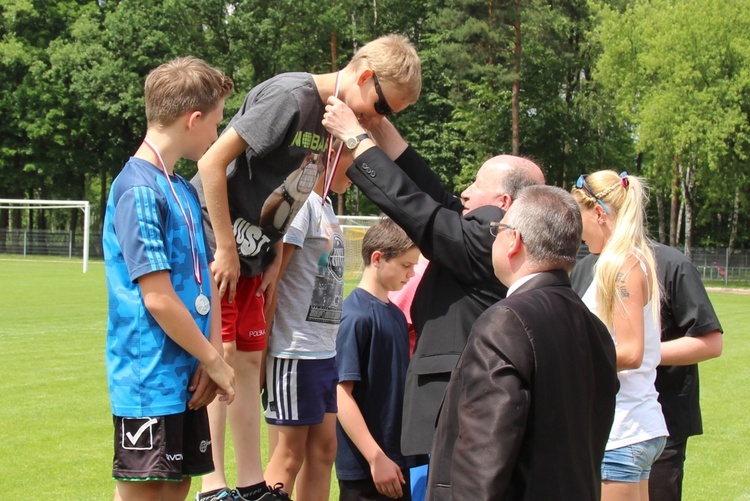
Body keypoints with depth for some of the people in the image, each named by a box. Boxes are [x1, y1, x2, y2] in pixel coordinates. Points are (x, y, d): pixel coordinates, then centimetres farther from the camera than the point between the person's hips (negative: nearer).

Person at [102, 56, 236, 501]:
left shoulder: (185, 190, 13)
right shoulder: (139, 191, -15)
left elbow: (206, 281, 12)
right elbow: (158, 298, -19)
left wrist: (211, 357, -2)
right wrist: (215, 362, -10)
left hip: (186, 378, 8)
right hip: (150, 380, -8)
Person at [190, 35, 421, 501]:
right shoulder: (291, 96, -21)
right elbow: (213, 163, -22)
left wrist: (275, 255, 4)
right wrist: (225, 250, -19)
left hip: (252, 253, 9)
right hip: (214, 243, -9)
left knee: (248, 359, 9)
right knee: (222, 355, -9)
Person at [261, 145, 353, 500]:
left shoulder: (326, 207, 15)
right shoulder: (300, 202, -14)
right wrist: (262, 350, -15)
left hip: (324, 351, 9)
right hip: (295, 352, -9)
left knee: (323, 448, 11)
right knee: (289, 455, -2)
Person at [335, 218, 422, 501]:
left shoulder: (396, 314, 10)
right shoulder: (356, 316, -14)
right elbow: (341, 393, -17)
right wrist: (376, 458, -19)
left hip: (399, 459, 8)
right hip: (366, 467, -8)